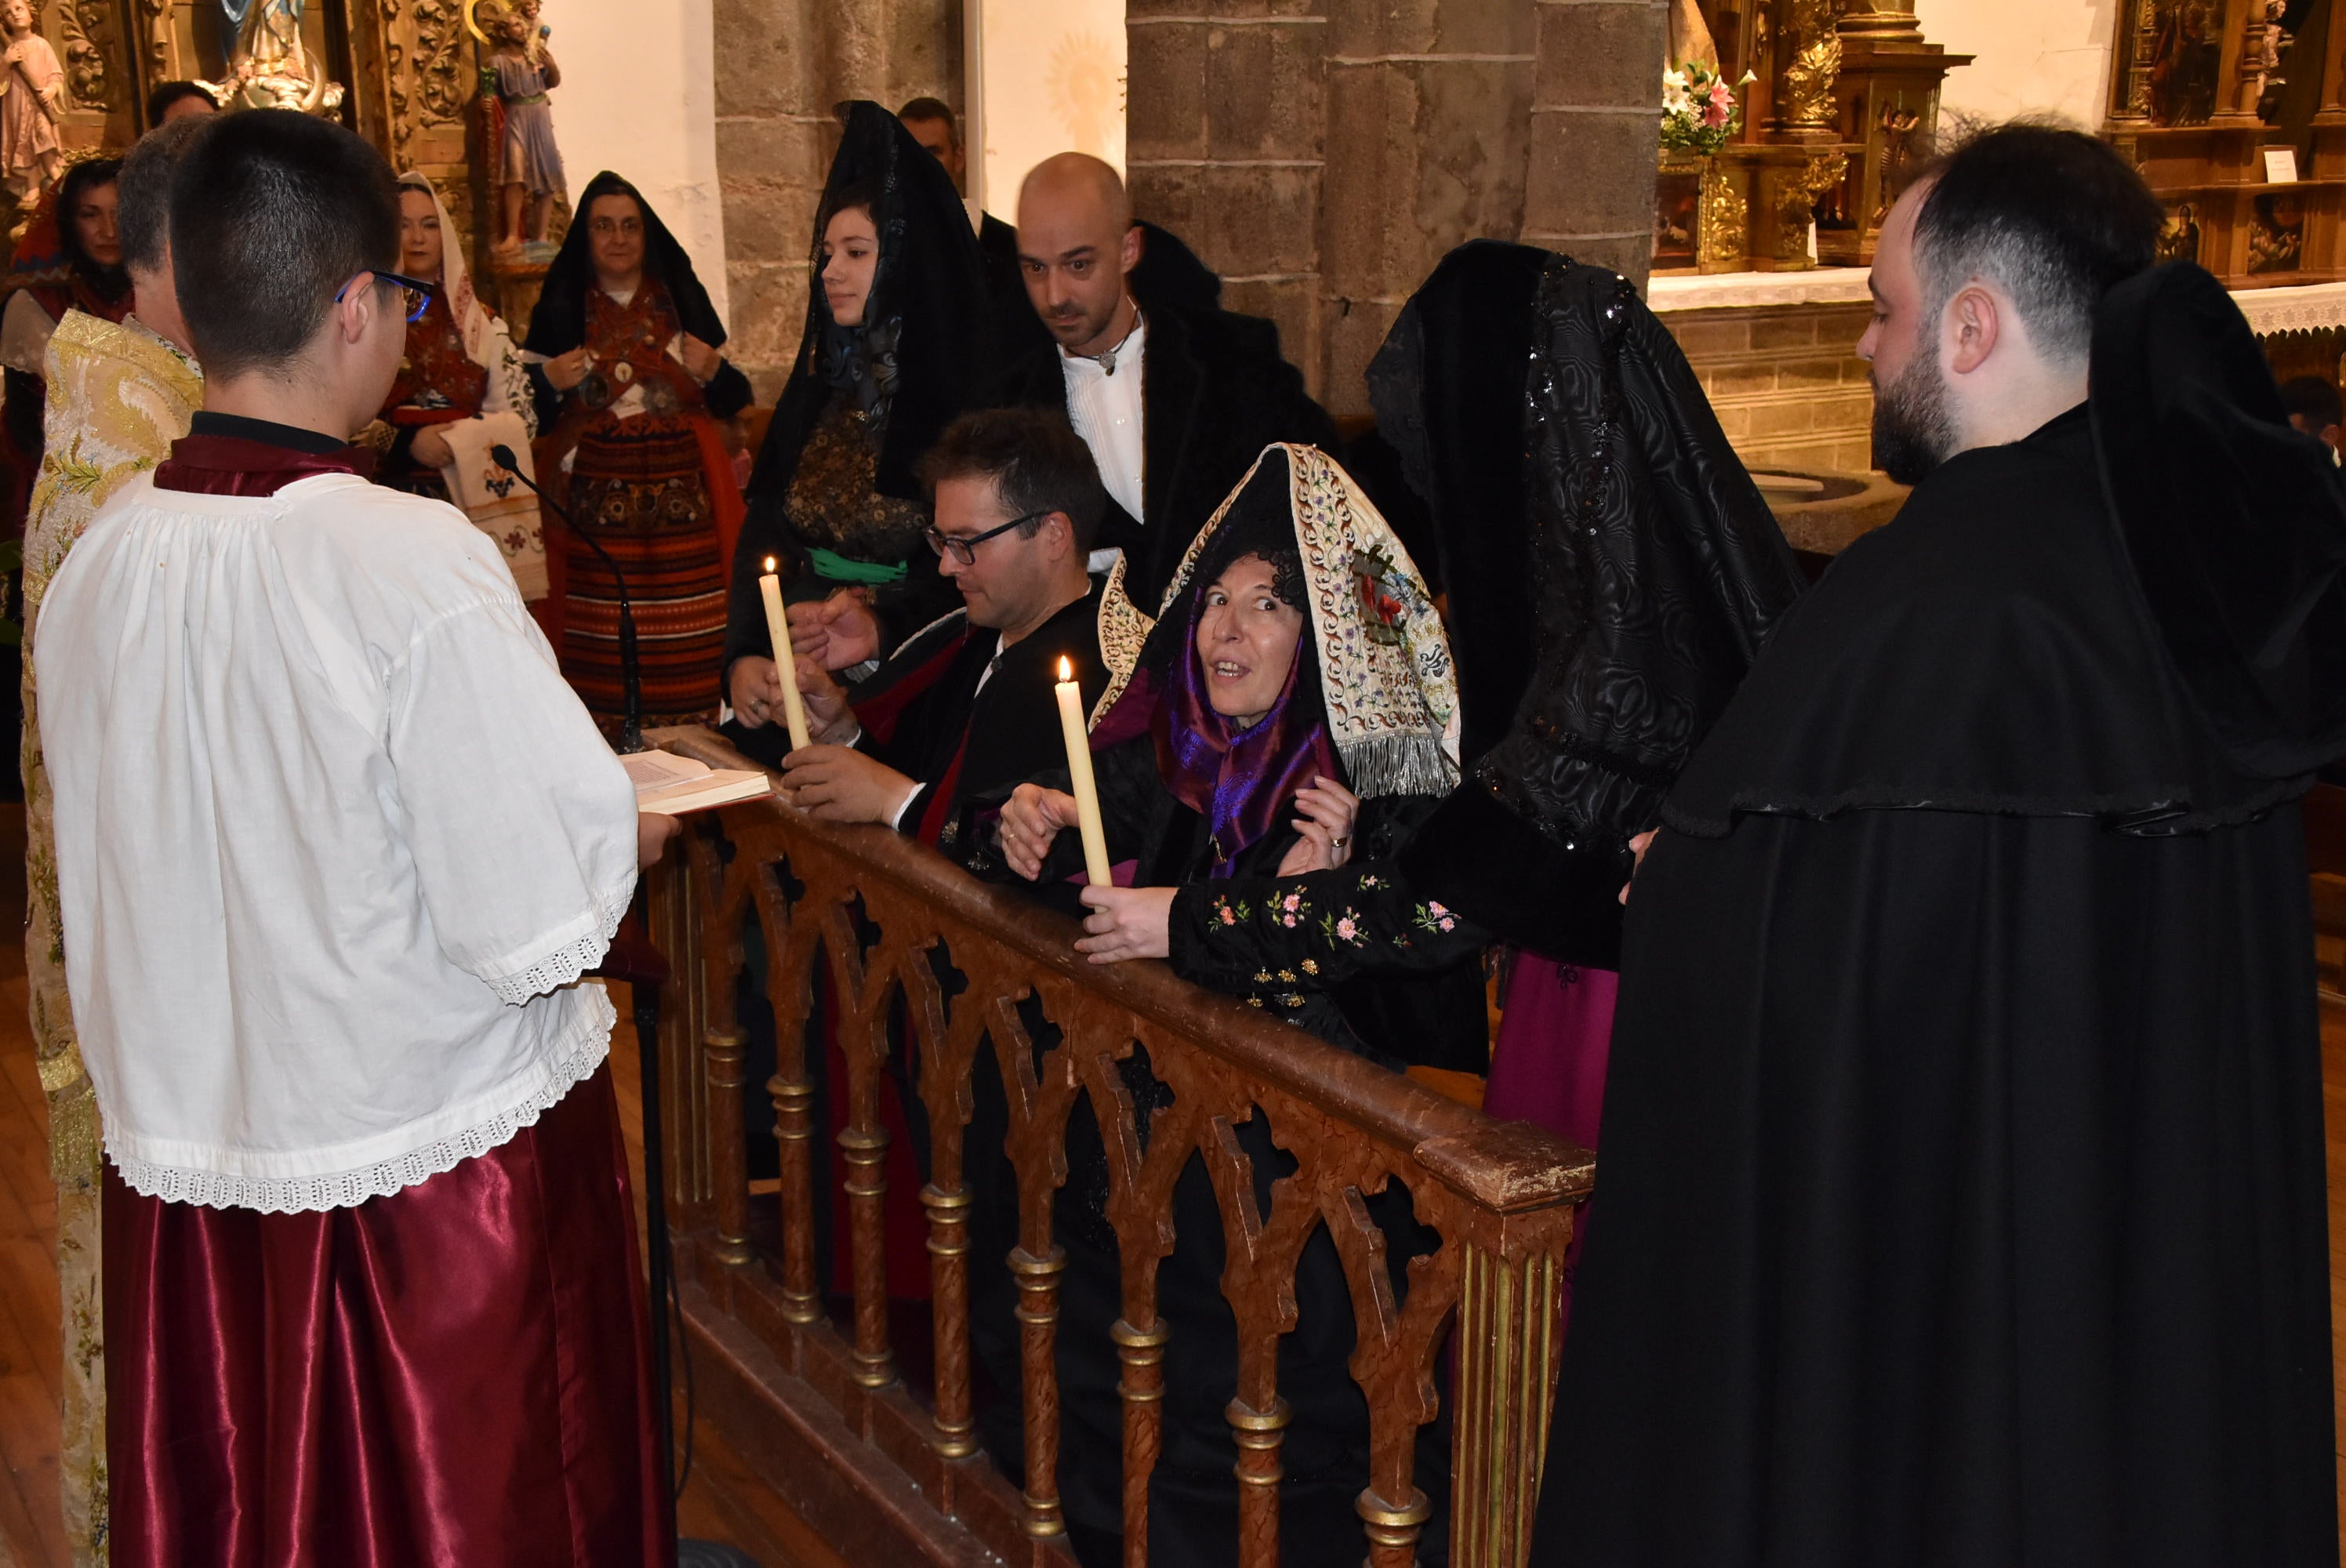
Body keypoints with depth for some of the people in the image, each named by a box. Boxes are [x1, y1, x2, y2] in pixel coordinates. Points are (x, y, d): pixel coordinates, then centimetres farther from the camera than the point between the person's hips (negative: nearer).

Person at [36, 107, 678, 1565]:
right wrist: (630, 832, 0)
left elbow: (121, 863, 7)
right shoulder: (420, 567, -24)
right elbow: (543, 922, -22)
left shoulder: (100, 559, -6)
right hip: (439, 1164, -5)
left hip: (185, 1173, 6)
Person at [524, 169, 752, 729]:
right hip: (596, 504, -1)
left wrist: (713, 371, -5)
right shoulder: (560, 307, 11)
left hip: (682, 494, 1)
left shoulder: (682, 299, 14)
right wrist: (550, 380, -10)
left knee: (690, 641, -6)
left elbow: (735, 400, 15)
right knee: (604, 642, -10)